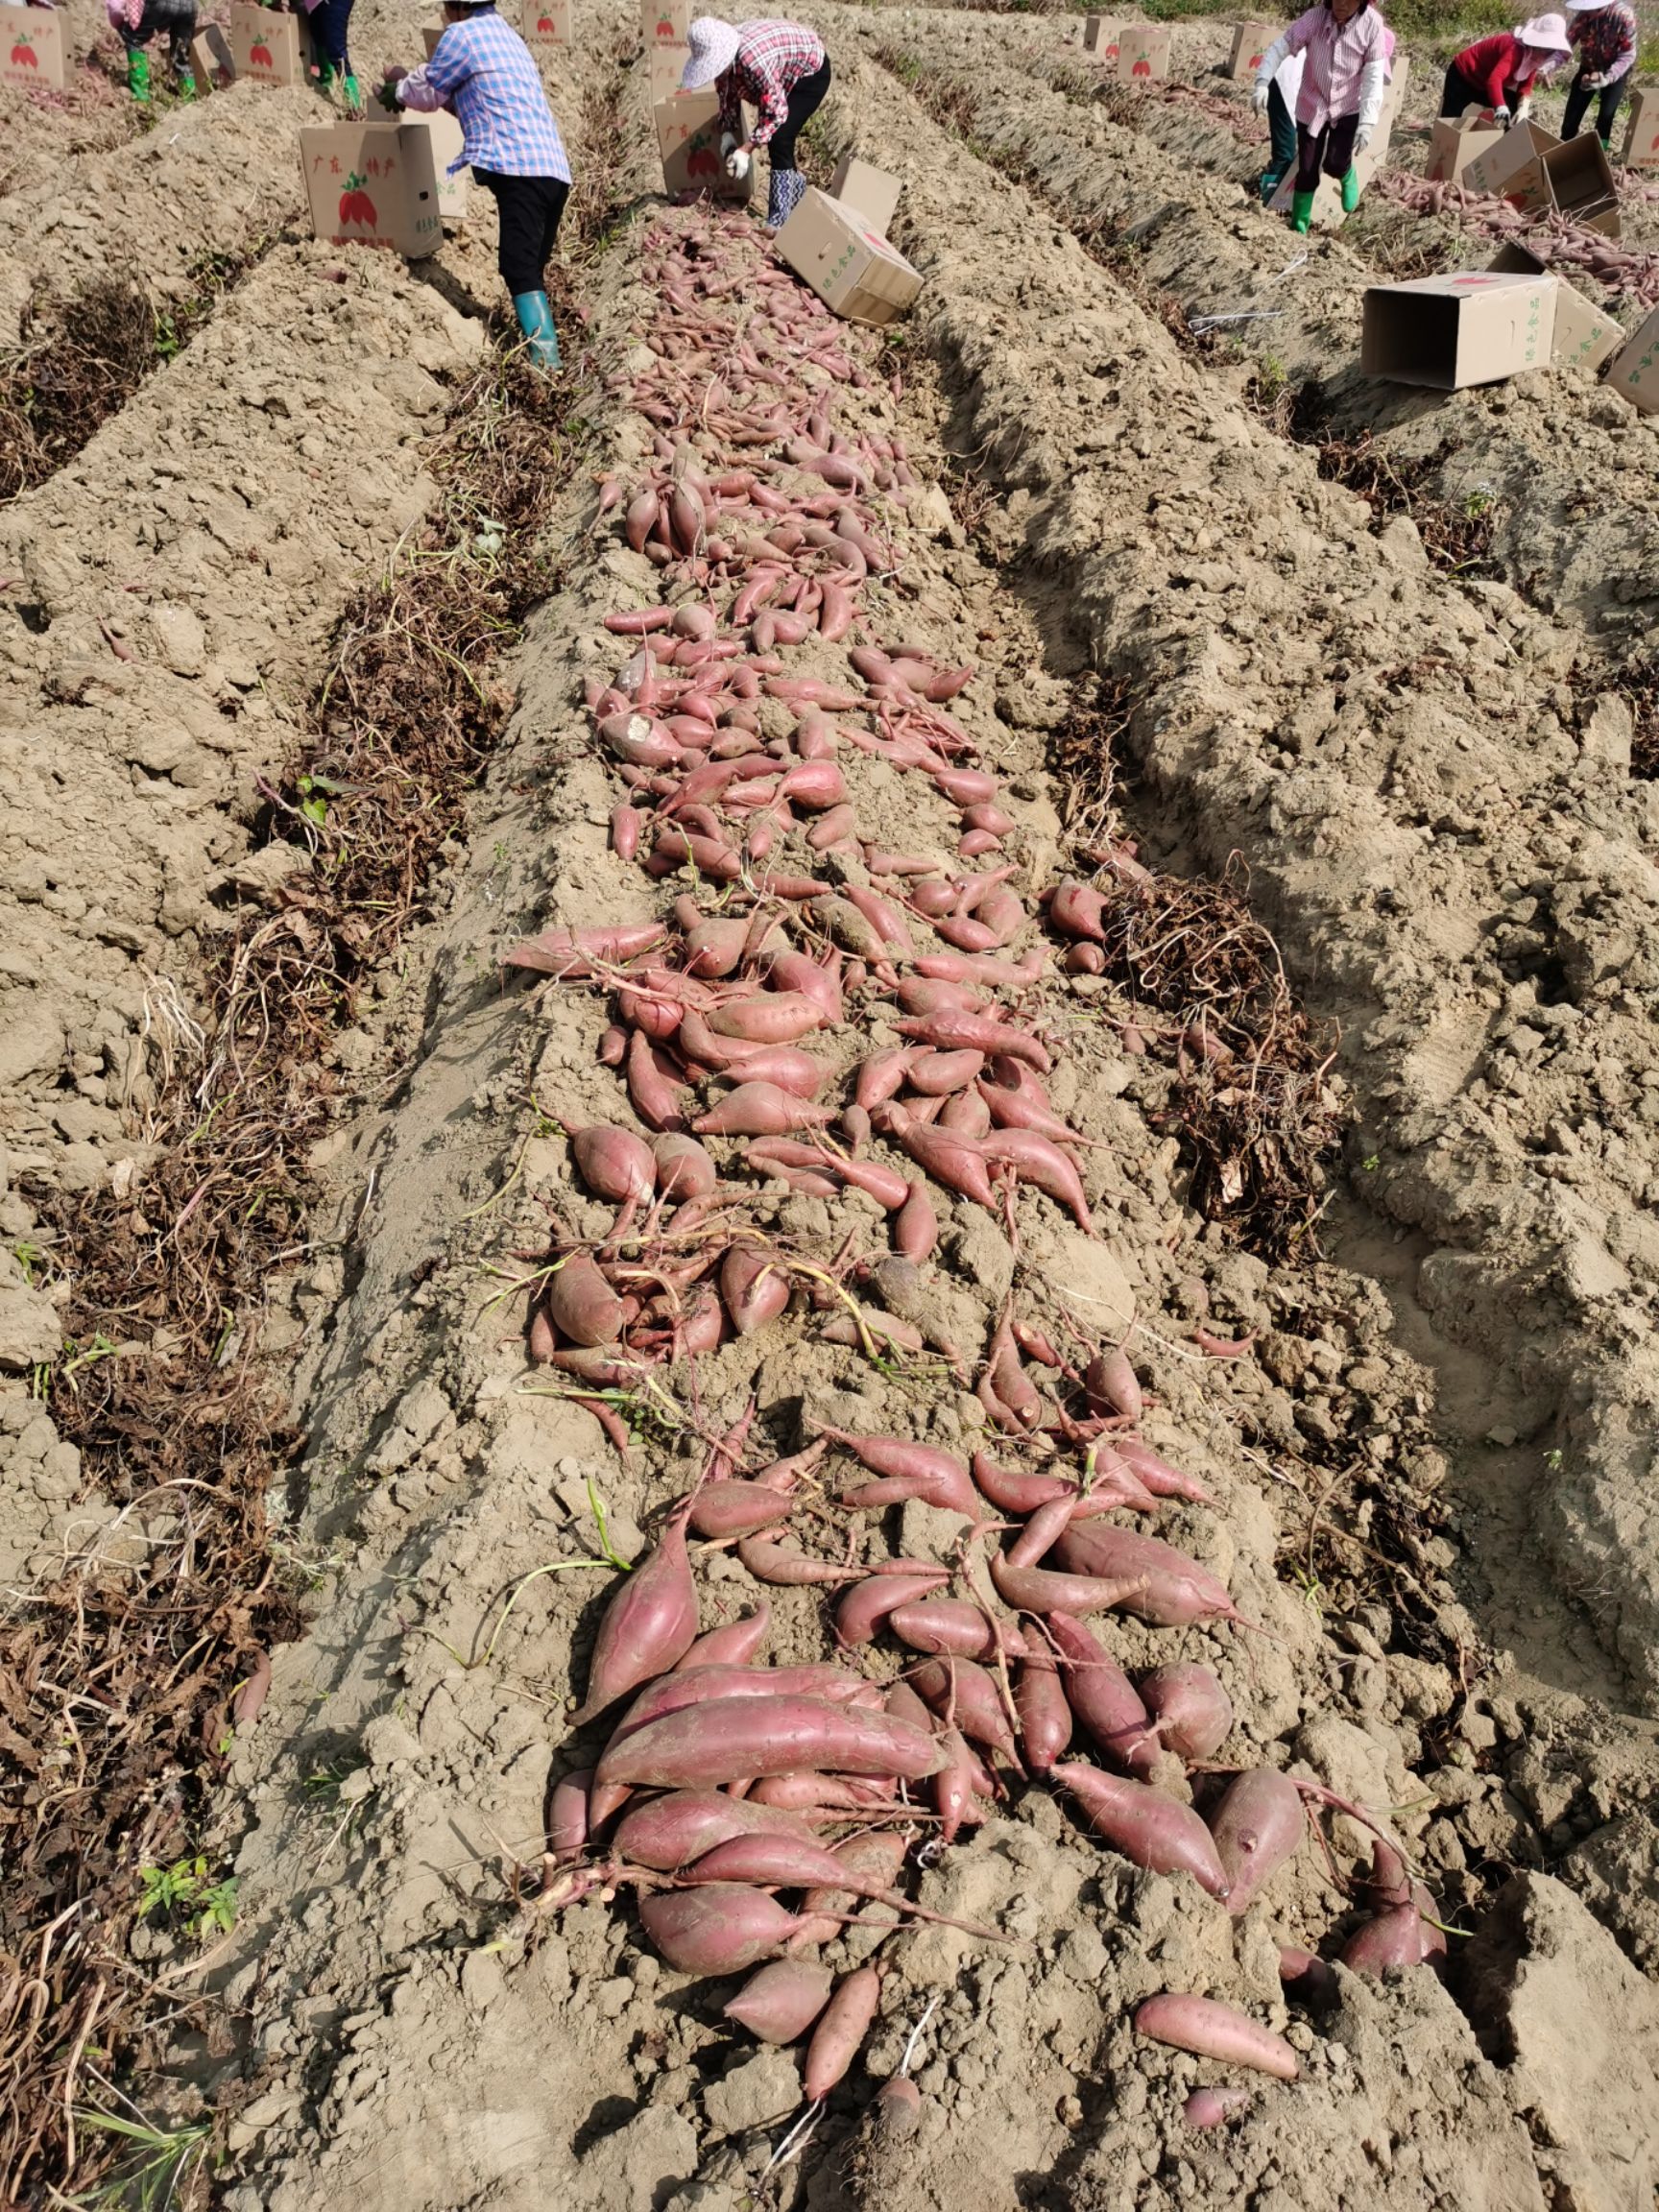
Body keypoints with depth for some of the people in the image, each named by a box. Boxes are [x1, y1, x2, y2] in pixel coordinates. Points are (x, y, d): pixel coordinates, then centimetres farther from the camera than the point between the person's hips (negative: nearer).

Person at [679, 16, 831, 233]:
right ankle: (795, 185, 38)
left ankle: (779, 221, -13)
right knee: (775, 137, 12)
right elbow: (727, 94, 1)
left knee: (779, 140, -17)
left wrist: (745, 150, -35)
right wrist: (728, 134, -12)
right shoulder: (721, 54, -16)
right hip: (786, 75, 8)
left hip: (811, 70, -8)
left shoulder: (754, 60, -41)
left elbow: (776, 113, -34)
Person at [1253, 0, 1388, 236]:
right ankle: (1298, 227, 23)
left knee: (1335, 164, -13)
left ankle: (1348, 177, 26)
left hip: (1348, 108, -1)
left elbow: (1374, 77, -18)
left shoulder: (1371, 24, -19)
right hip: (1311, 106, 1)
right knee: (1307, 171, 3)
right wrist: (1263, 82, -30)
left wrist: (1367, 122, -26)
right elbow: (1280, 47, -14)